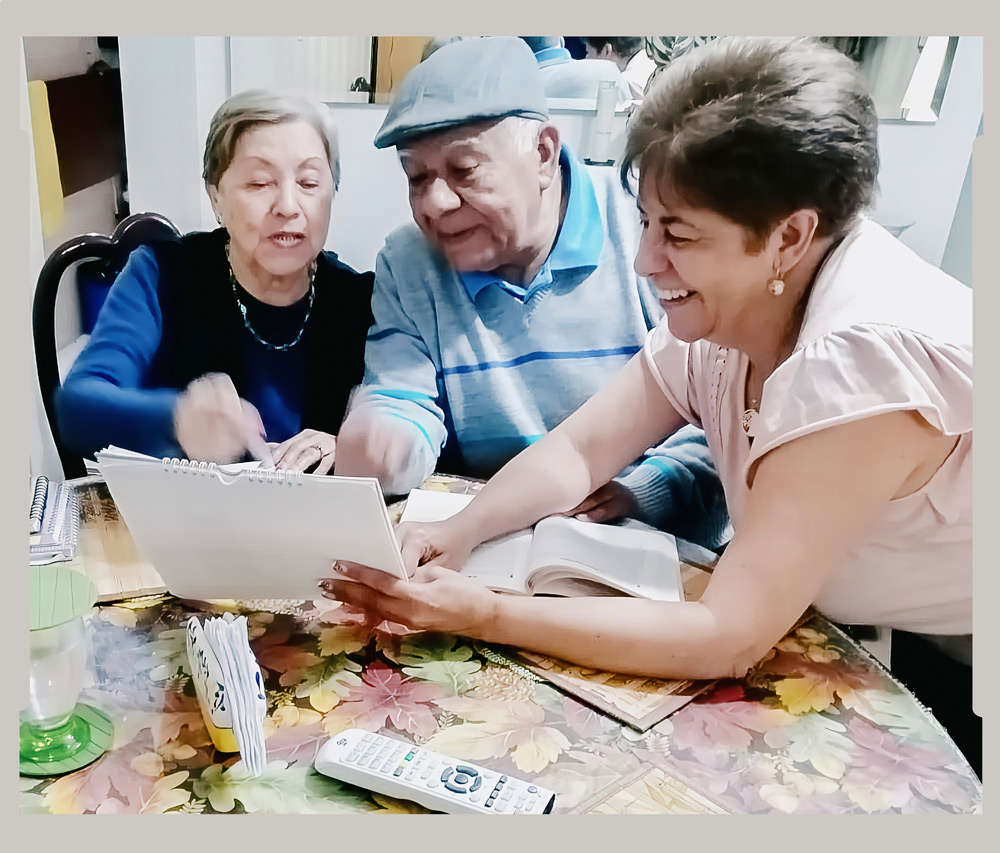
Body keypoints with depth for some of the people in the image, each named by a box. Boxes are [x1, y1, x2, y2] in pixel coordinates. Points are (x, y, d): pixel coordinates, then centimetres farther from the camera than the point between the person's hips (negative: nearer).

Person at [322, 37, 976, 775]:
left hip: (953, 685, -5)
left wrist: (481, 614, -31)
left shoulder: (868, 354, -33)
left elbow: (727, 639, -31)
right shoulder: (724, 299, -10)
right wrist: (459, 532, -21)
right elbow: (579, 450, -4)